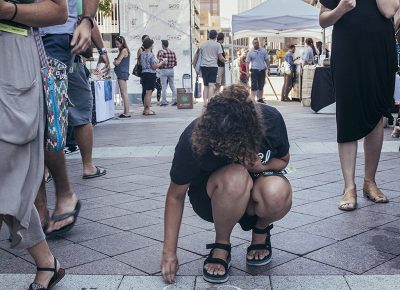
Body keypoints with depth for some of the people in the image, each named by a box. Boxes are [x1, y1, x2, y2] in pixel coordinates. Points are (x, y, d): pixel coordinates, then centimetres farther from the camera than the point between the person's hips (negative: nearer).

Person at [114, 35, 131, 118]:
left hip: (122, 73, -10)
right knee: (123, 94, 10)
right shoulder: (122, 51, 19)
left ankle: (127, 113, -10)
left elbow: (117, 62, -14)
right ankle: (125, 112, 12)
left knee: (124, 93, -10)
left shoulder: (124, 50, -9)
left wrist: (115, 61, 5)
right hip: (121, 74, 10)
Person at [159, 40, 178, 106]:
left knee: (164, 87, 1)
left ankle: (164, 101, 3)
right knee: (172, 86, 11)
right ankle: (175, 100, 8)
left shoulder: (162, 52, -13)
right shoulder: (173, 52, 4)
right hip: (171, 70, 5)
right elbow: (176, 63, 5)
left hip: (164, 70, -5)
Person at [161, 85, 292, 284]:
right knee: (235, 177, -39)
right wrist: (169, 252, -14)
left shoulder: (270, 120, -25)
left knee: (278, 192, -36)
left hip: (255, 193, 2)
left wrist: (259, 167, -26)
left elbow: (283, 160, -3)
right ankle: (221, 246, -10)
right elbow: (176, 195, -15)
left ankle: (261, 232, 1)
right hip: (211, 198, -1)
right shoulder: (194, 139, -29)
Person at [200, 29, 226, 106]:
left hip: (204, 66, 4)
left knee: (205, 85, 10)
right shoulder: (217, 45, -1)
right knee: (211, 85, -8)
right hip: (213, 66, -4)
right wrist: (225, 60, 18)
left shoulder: (203, 44, 12)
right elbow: (220, 57, -1)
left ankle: (205, 102, 6)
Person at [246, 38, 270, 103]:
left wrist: (268, 69, 4)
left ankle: (260, 99, 20)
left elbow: (267, 60, 9)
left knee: (261, 86, 10)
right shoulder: (250, 52, 1)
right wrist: (247, 71, -7)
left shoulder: (263, 50, 6)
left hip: (262, 70, 3)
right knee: (254, 86, -7)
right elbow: (247, 62, 1)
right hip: (254, 70, -3)